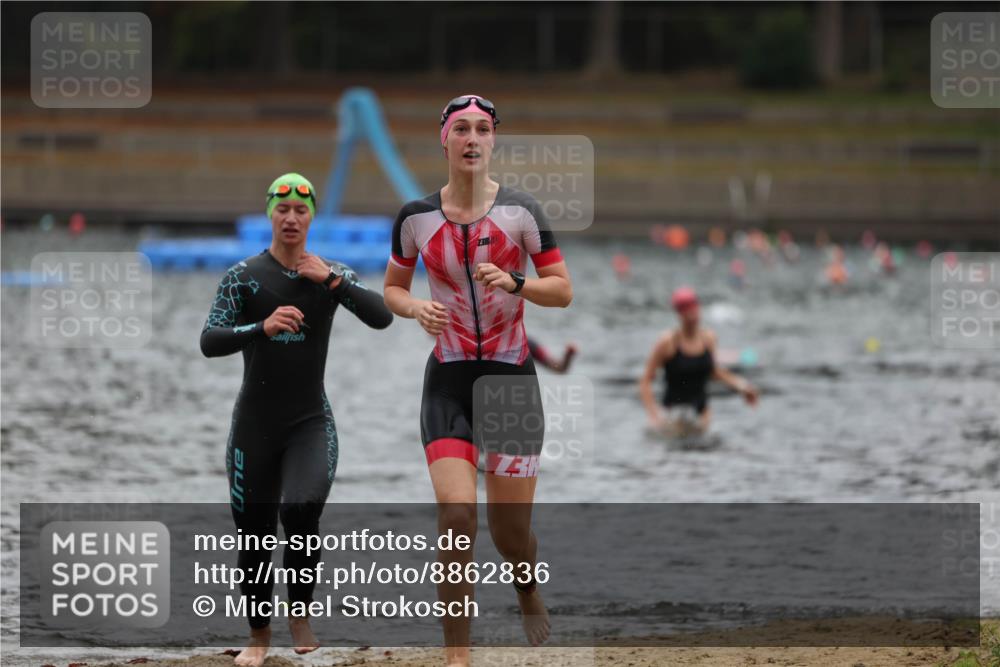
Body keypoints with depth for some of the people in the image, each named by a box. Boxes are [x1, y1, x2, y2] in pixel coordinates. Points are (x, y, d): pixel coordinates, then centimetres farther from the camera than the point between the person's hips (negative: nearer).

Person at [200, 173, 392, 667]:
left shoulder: (332, 274, 3)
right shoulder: (243, 277, -3)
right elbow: (209, 342, -15)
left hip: (311, 423, 0)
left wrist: (333, 281, -20)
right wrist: (263, 329, -31)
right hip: (255, 424, 0)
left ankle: (300, 613, -2)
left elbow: (381, 317, -11)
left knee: (302, 510, -24)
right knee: (255, 535, 4)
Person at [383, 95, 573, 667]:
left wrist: (515, 284, -19)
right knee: (456, 513, -17)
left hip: (511, 373, 0)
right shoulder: (416, 218, 1)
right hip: (448, 378, 1)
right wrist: (415, 308, -8)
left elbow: (564, 290, 0)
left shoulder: (520, 211, -4)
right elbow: (393, 288, 14)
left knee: (511, 530, 2)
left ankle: (529, 590, 39)